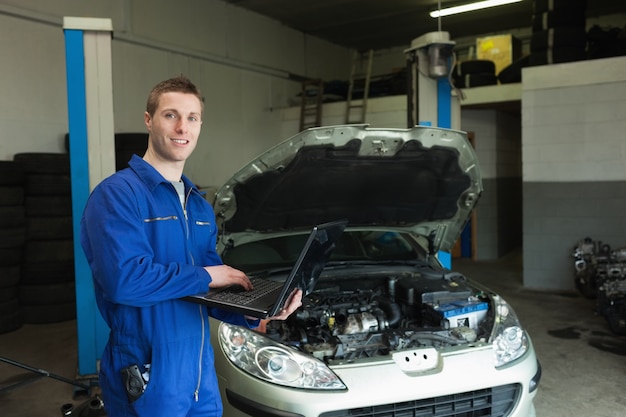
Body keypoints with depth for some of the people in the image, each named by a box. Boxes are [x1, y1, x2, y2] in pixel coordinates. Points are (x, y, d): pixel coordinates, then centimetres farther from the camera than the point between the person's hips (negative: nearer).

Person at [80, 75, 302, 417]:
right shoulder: (116, 194, -14)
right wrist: (204, 276, -17)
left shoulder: (200, 206, 10)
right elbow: (125, 279, -27)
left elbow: (213, 293, 10)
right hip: (147, 378, -7)